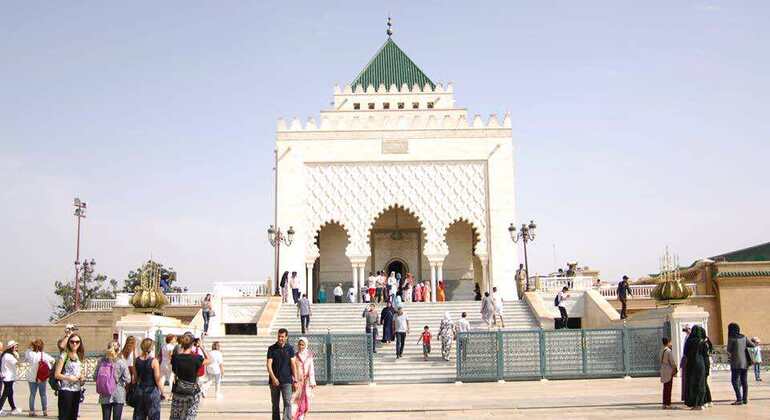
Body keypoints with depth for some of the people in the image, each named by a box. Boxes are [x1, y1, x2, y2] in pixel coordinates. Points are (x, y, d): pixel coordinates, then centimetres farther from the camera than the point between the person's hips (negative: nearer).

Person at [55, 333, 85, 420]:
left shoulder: (81, 357, 11)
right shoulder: (64, 356, -7)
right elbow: (57, 374, -10)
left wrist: (82, 378, 2)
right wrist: (69, 378, -19)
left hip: (77, 391, 6)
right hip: (65, 390, -6)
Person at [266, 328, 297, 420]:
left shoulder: (290, 348, 4)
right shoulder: (271, 349, 2)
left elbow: (293, 365, 3)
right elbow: (269, 365, -5)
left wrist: (295, 380, -2)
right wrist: (273, 378, -20)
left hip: (286, 381, -1)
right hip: (274, 381, 1)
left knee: (287, 403, -11)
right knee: (275, 405, 8)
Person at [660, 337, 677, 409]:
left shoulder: (661, 351, 7)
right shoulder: (669, 351, -16)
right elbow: (672, 362, -15)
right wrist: (675, 369, 0)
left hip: (663, 370, 7)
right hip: (669, 371, -7)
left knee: (665, 388, 13)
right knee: (668, 388, -2)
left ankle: (665, 403, 16)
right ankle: (667, 404, 0)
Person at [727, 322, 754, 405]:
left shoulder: (731, 338, -10)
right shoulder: (744, 337, 6)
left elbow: (729, 350, -3)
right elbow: (752, 345, 12)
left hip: (736, 363, -6)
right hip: (745, 362, 6)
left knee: (735, 381, -3)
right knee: (744, 381, 12)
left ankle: (739, 399, -11)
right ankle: (745, 399, 13)